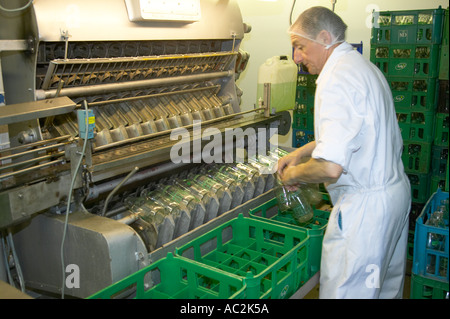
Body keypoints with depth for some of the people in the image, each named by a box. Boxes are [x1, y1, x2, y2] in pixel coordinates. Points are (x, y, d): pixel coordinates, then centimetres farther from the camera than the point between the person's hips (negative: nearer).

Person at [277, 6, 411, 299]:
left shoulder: (337, 79, -22)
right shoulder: (363, 66, 11)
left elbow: (330, 167, -30)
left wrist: (294, 175, -10)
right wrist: (300, 153, 20)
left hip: (364, 206, -10)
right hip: (395, 190, 10)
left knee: (344, 291, 2)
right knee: (388, 286, 25)